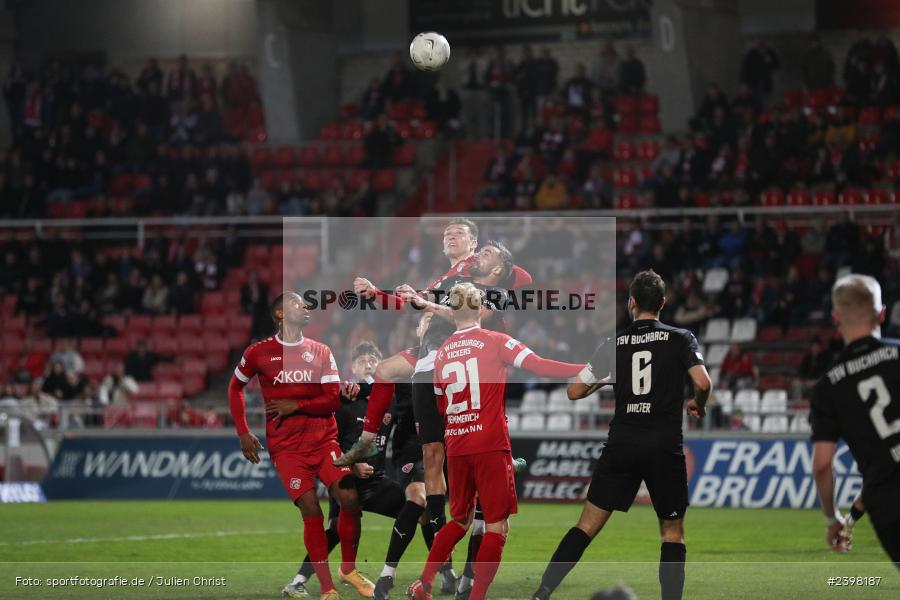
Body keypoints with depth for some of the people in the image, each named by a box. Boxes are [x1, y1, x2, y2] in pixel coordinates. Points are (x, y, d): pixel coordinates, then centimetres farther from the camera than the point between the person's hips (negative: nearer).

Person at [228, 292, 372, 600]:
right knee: (311, 511, -14)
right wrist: (243, 433, 10)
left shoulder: (321, 352, 7)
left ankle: (348, 569, 9)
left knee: (349, 498, -14)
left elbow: (333, 400, 1)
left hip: (324, 439, 2)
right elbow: (235, 388, 16)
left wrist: (296, 405, -12)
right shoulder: (259, 352, 2)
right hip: (286, 447, -2)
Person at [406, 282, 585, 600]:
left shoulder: (442, 352, 9)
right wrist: (588, 369, -14)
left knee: (459, 521, 21)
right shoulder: (495, 341, -5)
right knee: (496, 526, -1)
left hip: (456, 447, 5)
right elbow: (539, 365, -15)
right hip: (491, 445, -5)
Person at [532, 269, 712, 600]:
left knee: (587, 524, 5)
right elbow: (703, 382, -12)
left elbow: (574, 391, 7)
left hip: (621, 445, 2)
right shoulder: (680, 338, 0)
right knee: (672, 532, 11)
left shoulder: (613, 344, 6)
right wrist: (698, 405, 10)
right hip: (665, 446, -2)